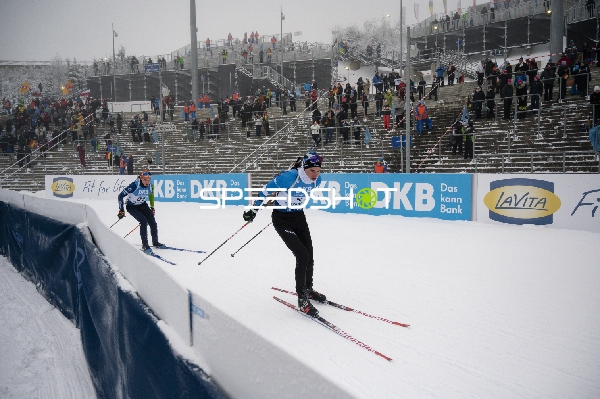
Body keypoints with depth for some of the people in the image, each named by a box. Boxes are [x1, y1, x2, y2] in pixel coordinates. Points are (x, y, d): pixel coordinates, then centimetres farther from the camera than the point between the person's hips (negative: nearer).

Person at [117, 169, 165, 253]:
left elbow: (151, 195, 11)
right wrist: (121, 210, -21)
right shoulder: (135, 185, -30)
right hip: (131, 207, -5)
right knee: (143, 221, -24)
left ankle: (155, 242, 18)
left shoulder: (150, 186, -14)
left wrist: (152, 207, 16)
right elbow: (121, 196, -22)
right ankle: (145, 245, -13)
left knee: (153, 223, -5)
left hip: (142, 205, 5)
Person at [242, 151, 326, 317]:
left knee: (309, 255, 10)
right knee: (302, 255, -15)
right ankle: (302, 300, -2)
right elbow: (267, 190, -16)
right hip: (282, 219, -6)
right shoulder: (288, 178, -30)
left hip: (299, 217, 6)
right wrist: (254, 209, -6)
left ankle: (308, 289, 36)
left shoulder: (316, 180, -11)